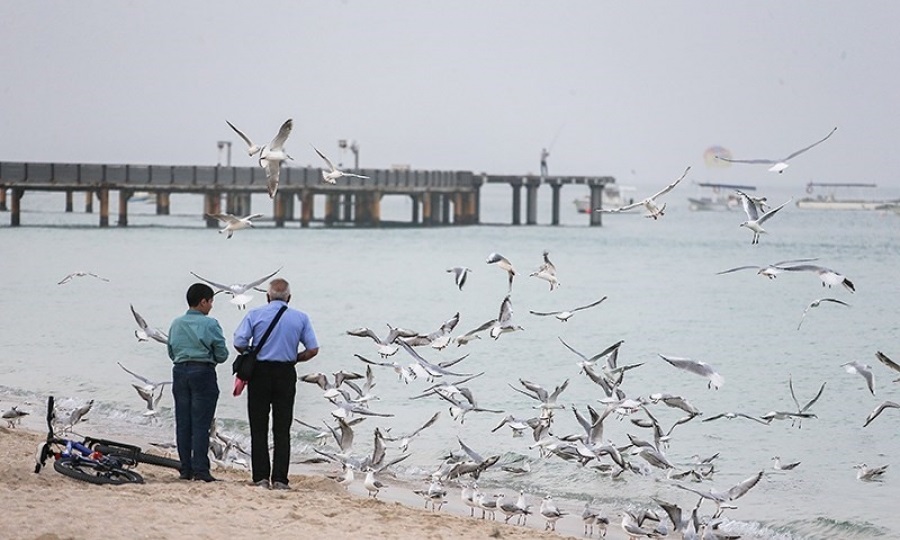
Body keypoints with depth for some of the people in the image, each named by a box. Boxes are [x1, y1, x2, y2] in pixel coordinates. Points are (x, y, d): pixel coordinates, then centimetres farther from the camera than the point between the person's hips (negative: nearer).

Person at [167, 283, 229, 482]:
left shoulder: (176, 324, 8)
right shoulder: (210, 324, -8)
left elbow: (171, 352, 14)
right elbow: (222, 354, -4)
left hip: (180, 371, 5)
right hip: (203, 373, -5)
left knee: (182, 423, 8)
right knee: (201, 423, -4)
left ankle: (185, 469, 8)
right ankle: (200, 469, -7)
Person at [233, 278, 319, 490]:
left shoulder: (255, 315, -1)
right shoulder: (300, 318, 3)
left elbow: (239, 343, -8)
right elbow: (313, 349, -1)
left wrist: (253, 355, 10)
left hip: (259, 372, -1)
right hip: (286, 373, 1)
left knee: (259, 429, 5)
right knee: (282, 430, 4)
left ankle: (261, 477, -1)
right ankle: (279, 479, -2)